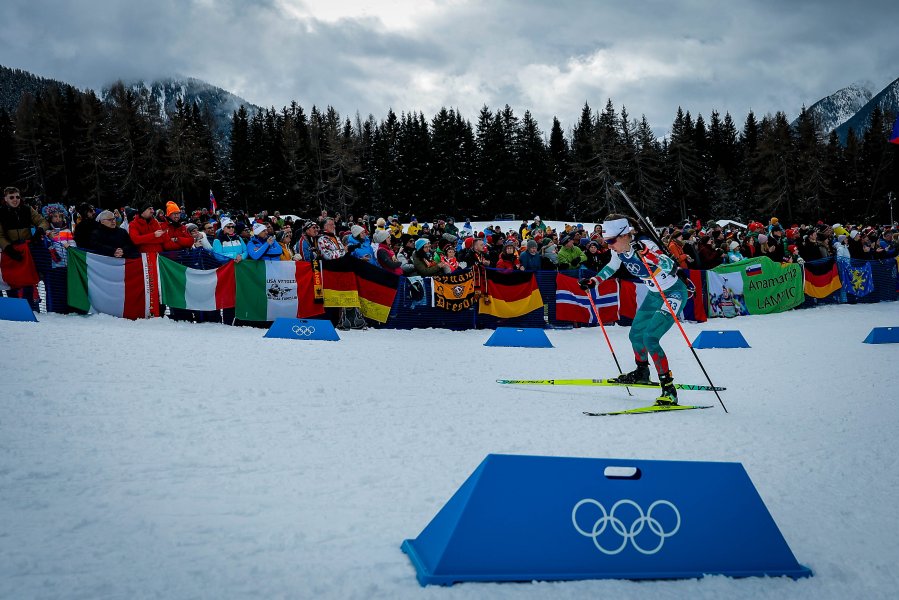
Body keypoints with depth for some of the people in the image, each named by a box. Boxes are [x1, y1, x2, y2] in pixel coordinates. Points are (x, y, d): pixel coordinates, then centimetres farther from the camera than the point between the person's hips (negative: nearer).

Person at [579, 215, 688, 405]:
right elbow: (611, 268, 16)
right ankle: (642, 373, 44)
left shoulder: (644, 245, -30)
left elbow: (670, 267, -43)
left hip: (673, 293, -9)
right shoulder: (619, 250, -7)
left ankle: (669, 388, -14)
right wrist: (593, 281, 8)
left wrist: (645, 253, -56)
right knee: (636, 335, 16)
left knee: (650, 338, -19)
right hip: (653, 295, 9)